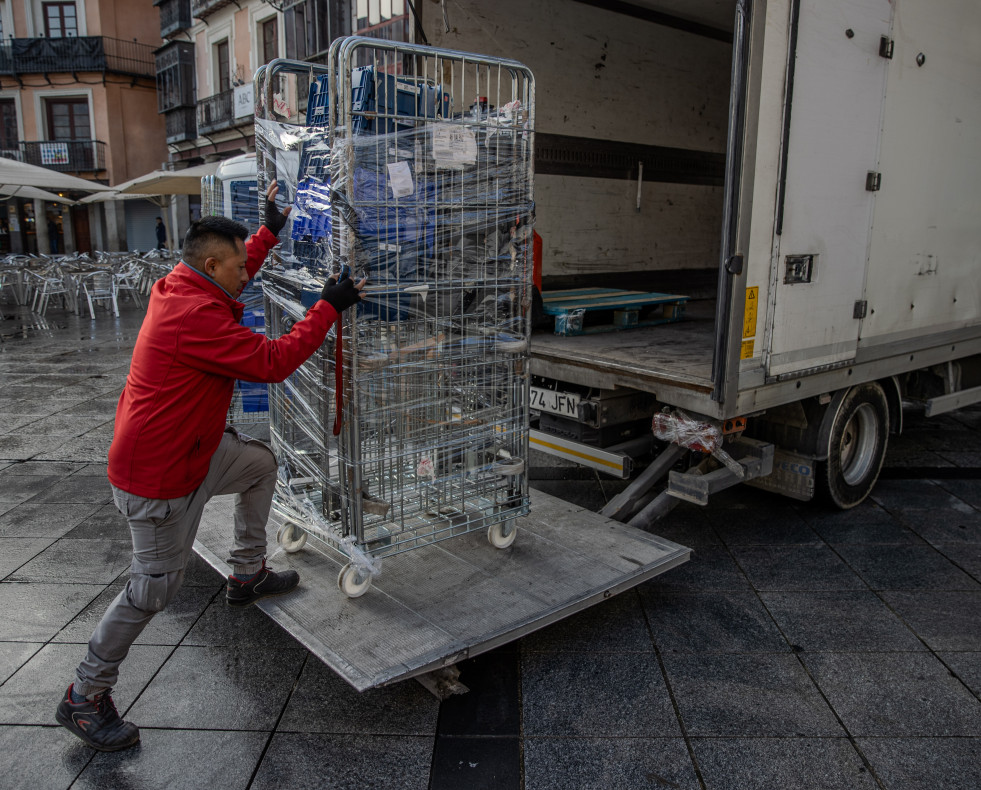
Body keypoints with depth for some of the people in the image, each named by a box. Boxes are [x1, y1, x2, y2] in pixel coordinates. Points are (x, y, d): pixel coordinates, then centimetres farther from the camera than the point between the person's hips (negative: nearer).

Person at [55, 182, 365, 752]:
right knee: (156, 588, 2)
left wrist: (270, 230, 27)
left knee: (261, 463, 21)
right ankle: (85, 698, 21)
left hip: (187, 449, 10)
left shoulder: (181, 288, 4)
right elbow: (273, 362, -27)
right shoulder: (195, 317, -28)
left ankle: (248, 575, 34)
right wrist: (329, 307, -20)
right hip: (158, 476, -10)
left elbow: (233, 276, 26)